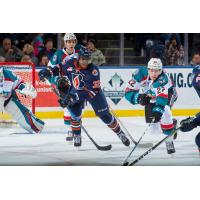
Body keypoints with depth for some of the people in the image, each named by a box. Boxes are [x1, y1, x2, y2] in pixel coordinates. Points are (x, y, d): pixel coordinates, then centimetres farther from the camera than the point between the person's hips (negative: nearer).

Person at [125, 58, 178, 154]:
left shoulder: (163, 79, -40)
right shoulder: (141, 74, -29)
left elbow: (162, 97, -53)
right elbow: (129, 92, -24)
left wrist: (158, 110, -69)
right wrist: (139, 98, -44)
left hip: (168, 94, -4)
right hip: (150, 100, 4)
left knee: (164, 112, -36)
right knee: (155, 129, -1)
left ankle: (169, 141, -20)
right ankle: (171, 123, 34)